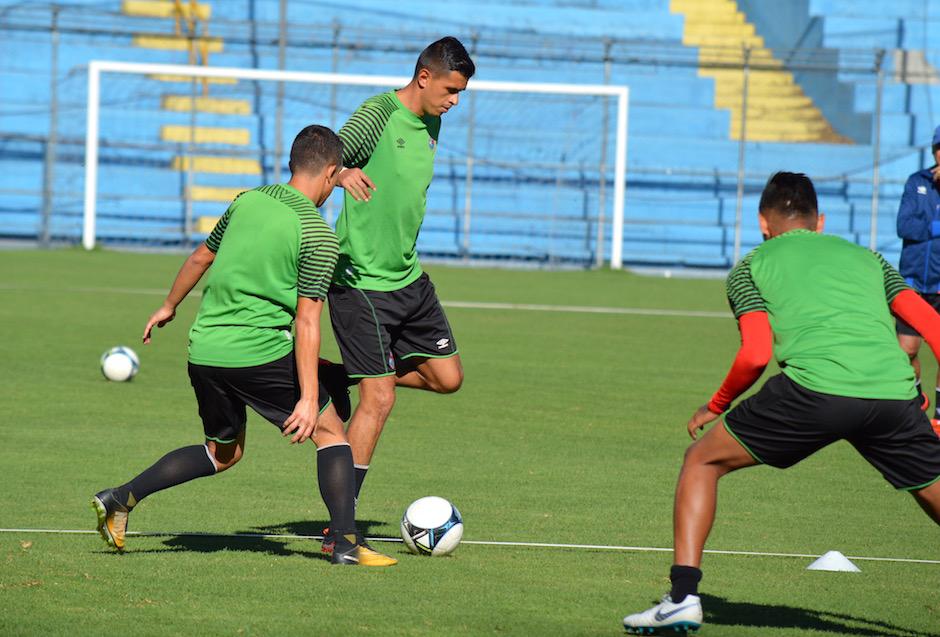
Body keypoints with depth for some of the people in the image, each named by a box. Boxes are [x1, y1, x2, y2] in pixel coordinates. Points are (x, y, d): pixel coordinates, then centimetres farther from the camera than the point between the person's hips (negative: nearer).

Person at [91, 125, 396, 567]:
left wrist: (169, 307, 39)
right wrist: (308, 398, -15)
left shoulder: (247, 201, 10)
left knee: (223, 452, 23)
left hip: (204, 351, 6)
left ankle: (121, 498, 12)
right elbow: (306, 321, -14)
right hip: (261, 353, -6)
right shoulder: (318, 236, -9)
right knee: (330, 432, 10)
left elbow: (201, 256, 23)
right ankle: (346, 543, 2)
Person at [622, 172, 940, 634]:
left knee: (703, 460, 16)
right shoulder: (866, 257, 29)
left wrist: (715, 407, 22)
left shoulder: (750, 267, 20)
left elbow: (756, 354, 6)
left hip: (816, 387, -3)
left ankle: (683, 596, 6)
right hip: (894, 389, 3)